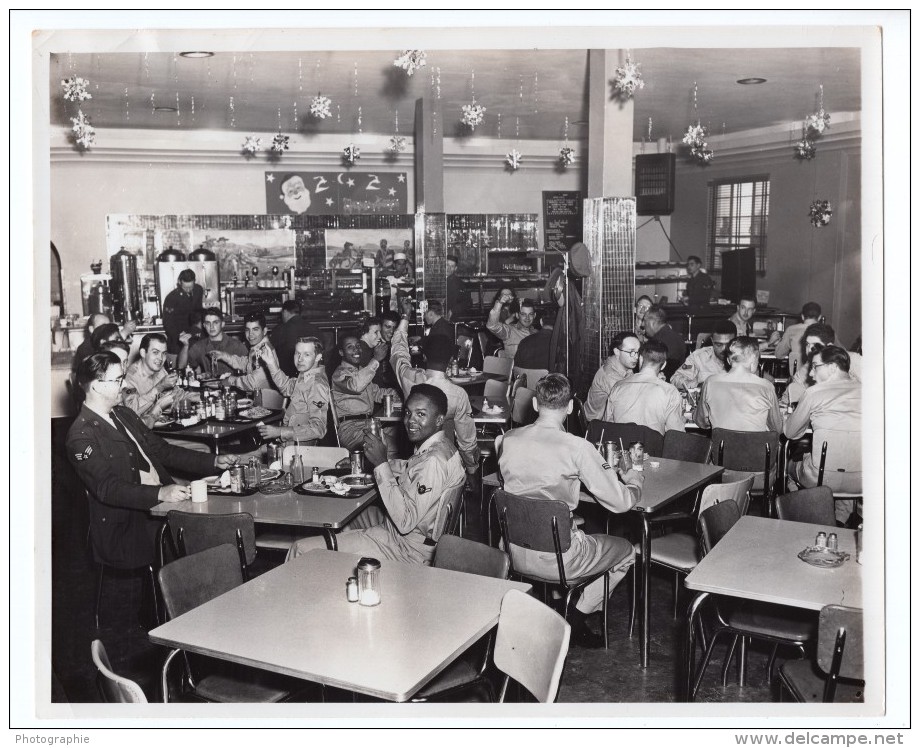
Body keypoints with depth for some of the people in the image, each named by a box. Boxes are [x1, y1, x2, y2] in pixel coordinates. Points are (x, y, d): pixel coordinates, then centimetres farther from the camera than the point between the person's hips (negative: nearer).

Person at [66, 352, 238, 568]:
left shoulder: (124, 414, 17)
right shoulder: (81, 436, -10)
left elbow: (163, 451, 20)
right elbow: (107, 488, -21)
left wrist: (214, 462, 9)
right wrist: (159, 494, -34)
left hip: (164, 501, 8)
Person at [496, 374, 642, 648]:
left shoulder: (507, 440, -4)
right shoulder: (576, 447, -19)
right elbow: (620, 502, -14)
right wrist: (634, 480, 9)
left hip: (514, 553, 6)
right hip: (557, 559, -6)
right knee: (625, 550, 21)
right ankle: (576, 617, 14)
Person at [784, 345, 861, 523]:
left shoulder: (815, 392, -1)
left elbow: (790, 433, 10)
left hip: (822, 478, -3)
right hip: (862, 482, 4)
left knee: (792, 465, 27)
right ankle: (841, 519, 23)